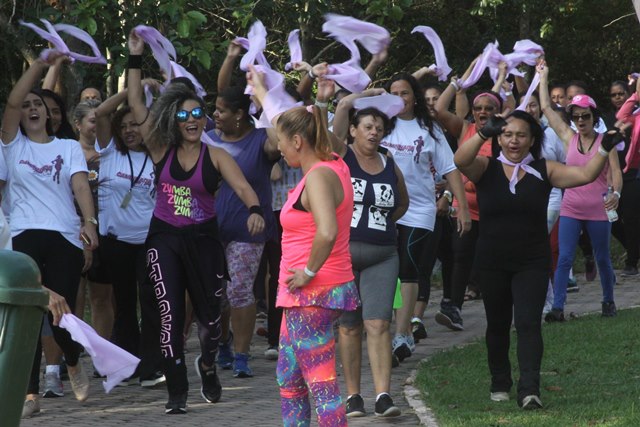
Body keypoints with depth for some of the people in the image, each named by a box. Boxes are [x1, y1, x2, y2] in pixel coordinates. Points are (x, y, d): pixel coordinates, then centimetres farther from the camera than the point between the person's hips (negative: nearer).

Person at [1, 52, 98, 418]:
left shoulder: (69, 147, 11)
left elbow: (81, 185, -3)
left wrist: (89, 221, -20)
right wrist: (40, 65, -7)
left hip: (65, 238, 0)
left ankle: (74, 363, 33)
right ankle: (31, 395, -6)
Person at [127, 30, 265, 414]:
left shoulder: (216, 157, -3)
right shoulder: (161, 151, -2)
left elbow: (243, 187, -16)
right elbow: (137, 106, -6)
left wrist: (255, 210, -38)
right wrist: (136, 58, -10)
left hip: (204, 241, 0)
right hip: (165, 240, 0)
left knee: (210, 315, 8)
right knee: (170, 315, -8)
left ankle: (208, 366, 38)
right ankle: (177, 392, -2)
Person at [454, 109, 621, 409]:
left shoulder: (544, 171, 1)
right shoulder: (486, 168, -2)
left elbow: (585, 175, -7)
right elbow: (460, 160, -22)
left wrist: (604, 150, -24)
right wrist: (483, 134, -39)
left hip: (532, 263, -1)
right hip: (492, 263, 1)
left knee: (528, 323, -13)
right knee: (497, 325, 14)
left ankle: (529, 390, -20)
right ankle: (500, 384, 31)